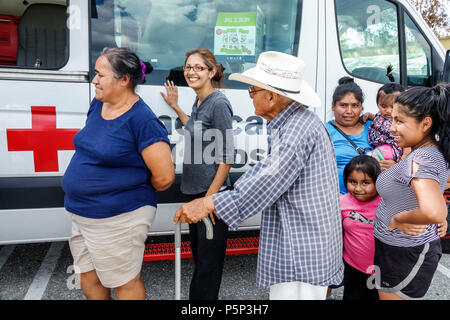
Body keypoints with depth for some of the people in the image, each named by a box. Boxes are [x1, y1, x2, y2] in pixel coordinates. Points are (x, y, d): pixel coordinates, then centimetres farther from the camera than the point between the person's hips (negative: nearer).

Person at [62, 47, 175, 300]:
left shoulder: (143, 120, -21)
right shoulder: (97, 105, 4)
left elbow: (165, 177, -22)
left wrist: (132, 189, -4)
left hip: (118, 219, -8)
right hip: (82, 214, 8)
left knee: (124, 283, 12)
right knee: (89, 279, 22)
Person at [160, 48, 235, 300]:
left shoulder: (219, 103, -14)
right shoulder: (199, 102, 12)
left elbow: (227, 156, -18)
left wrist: (210, 196, -20)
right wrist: (176, 107, 30)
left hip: (213, 194, -9)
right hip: (196, 192, 9)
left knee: (208, 259, 3)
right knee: (198, 252, 20)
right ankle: (202, 295, 37)